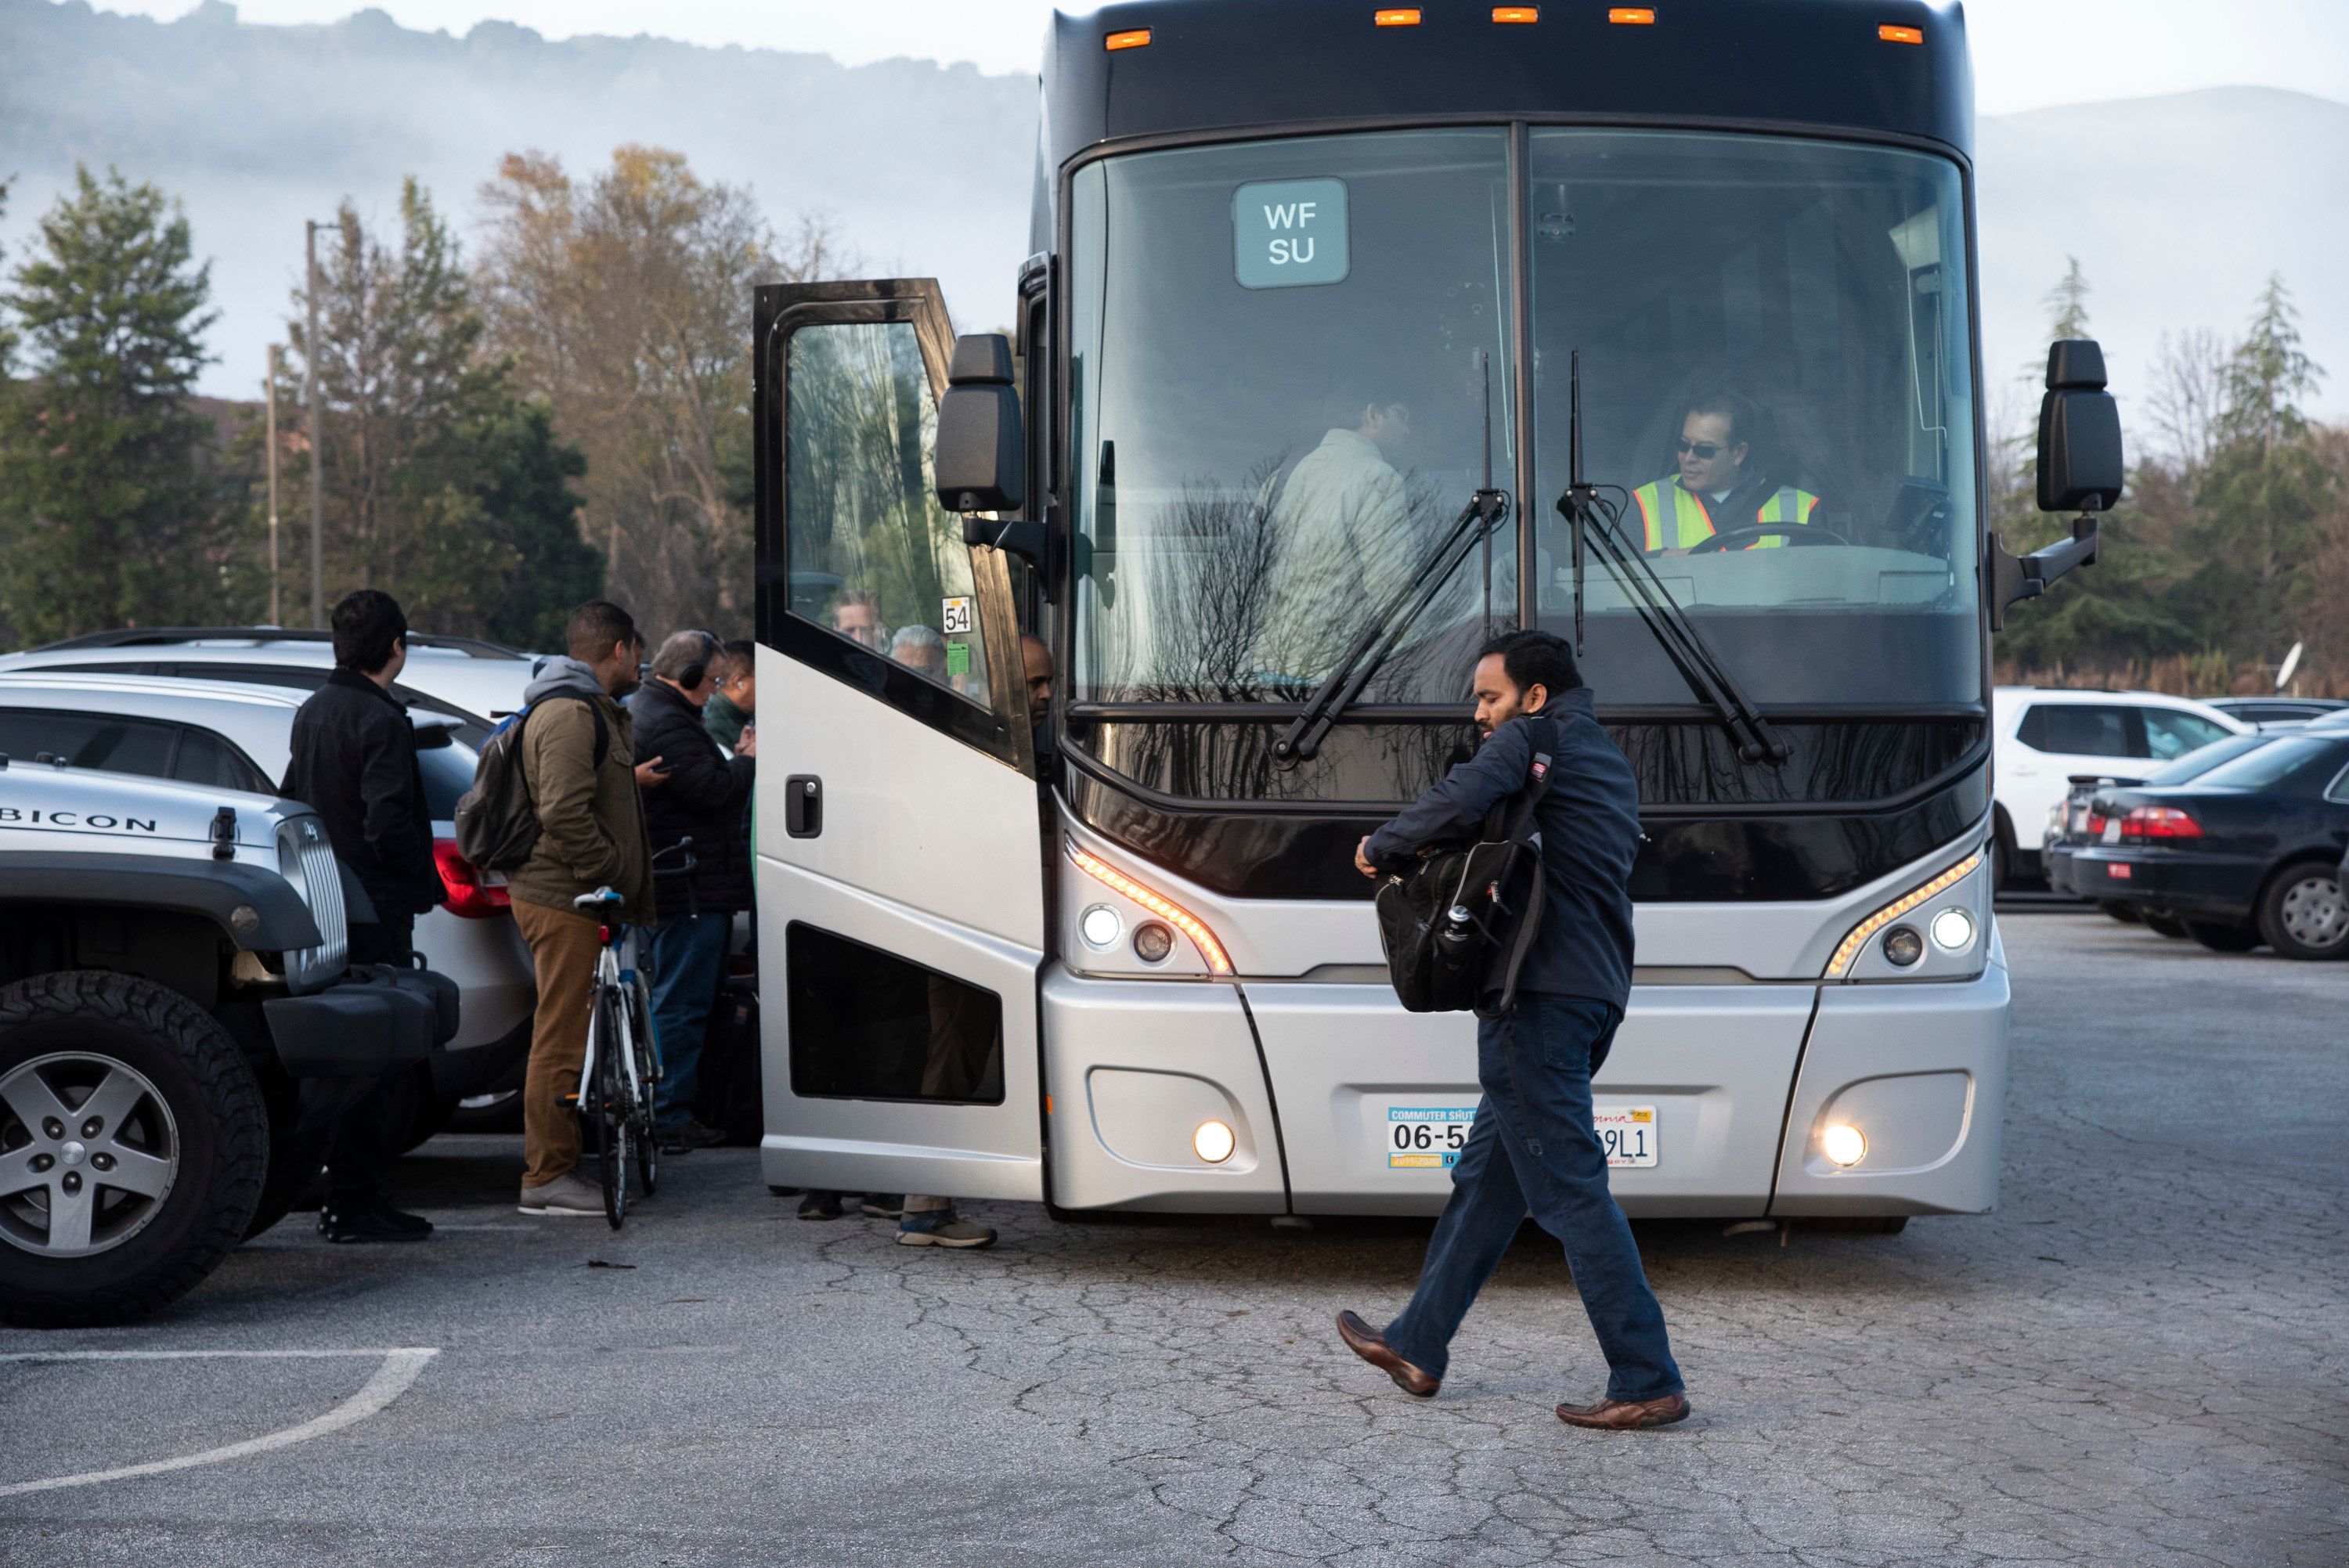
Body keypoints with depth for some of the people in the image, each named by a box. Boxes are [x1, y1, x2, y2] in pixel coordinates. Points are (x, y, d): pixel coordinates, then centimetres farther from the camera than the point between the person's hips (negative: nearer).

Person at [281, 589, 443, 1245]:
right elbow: (390, 824, -22)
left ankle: (343, 1196, 19)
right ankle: (354, 1202, -3)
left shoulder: (311, 713, 13)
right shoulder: (381, 722, -15)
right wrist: (427, 883, -7)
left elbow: (293, 799, 19)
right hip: (377, 910, -9)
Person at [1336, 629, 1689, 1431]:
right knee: (1488, 1175, 17)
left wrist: (1381, 847, -10)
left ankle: (1648, 1381, -8)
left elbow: (1461, 801, -26)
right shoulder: (1610, 764, 22)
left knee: (1570, 1189, -8)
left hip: (1540, 992, -10)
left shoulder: (1530, 740, -6)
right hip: (1598, 990, 10)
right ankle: (1418, 1347, 26)